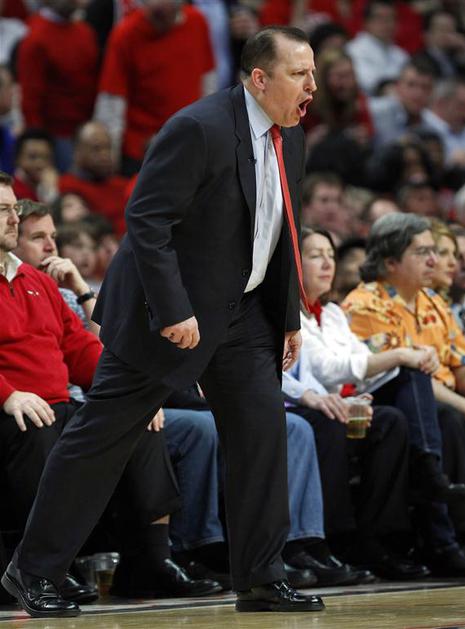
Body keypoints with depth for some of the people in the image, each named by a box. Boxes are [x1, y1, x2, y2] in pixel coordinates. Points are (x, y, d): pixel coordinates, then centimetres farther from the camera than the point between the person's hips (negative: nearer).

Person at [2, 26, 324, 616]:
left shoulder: (289, 137, 5)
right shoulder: (199, 129, -21)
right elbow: (145, 220, -23)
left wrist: (290, 317, 13)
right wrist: (173, 312, -26)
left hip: (240, 312, 8)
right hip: (169, 311, -8)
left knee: (262, 426, -1)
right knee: (100, 436, -1)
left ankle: (261, 582, 6)